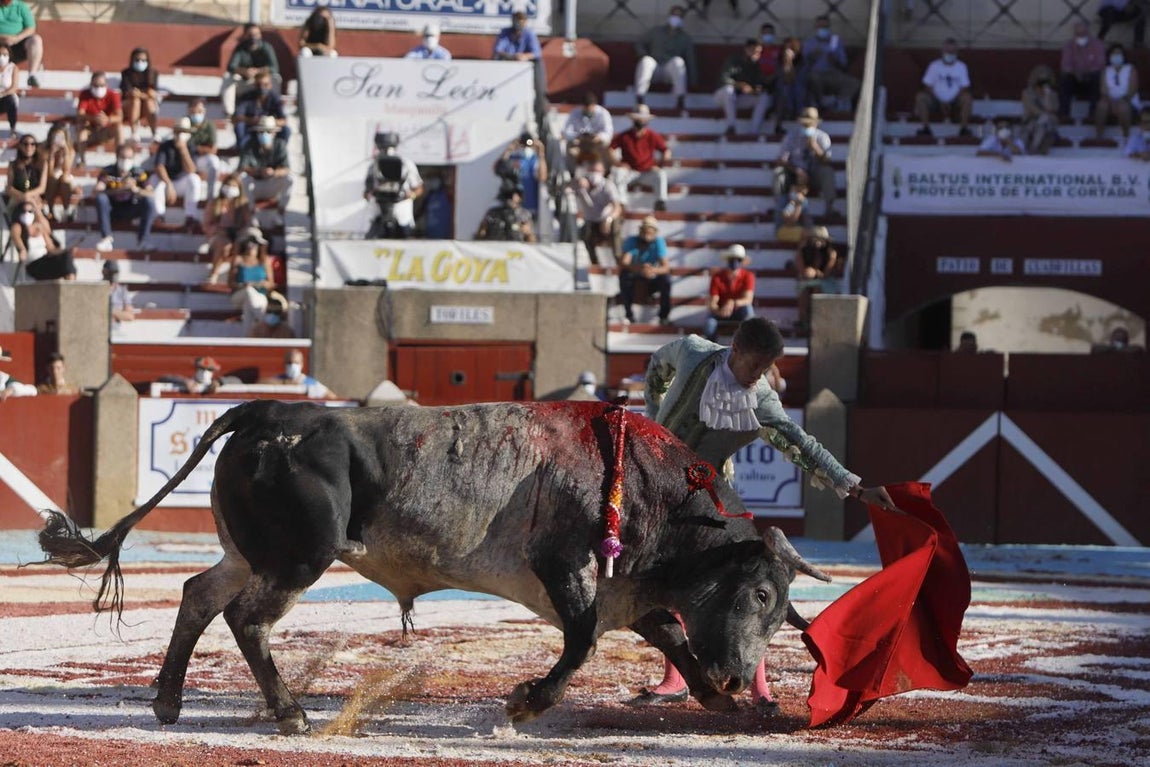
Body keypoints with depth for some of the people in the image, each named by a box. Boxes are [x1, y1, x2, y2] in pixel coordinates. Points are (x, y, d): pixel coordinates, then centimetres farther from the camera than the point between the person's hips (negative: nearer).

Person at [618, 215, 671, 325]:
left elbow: (666, 267, -27)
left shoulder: (659, 242, -17)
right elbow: (623, 263, -31)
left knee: (665, 279, -30)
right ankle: (629, 315, -21)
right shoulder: (631, 241, -18)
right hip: (635, 277, 0)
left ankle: (664, 315, -13)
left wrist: (653, 270, -52)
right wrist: (639, 268, -52)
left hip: (652, 281, 0)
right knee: (624, 275, -32)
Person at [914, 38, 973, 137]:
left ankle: (963, 128, -26)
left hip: (955, 103, 0)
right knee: (920, 97, -27)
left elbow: (964, 88, 1)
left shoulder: (961, 67, 4)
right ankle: (926, 128, -24)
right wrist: (941, 103, -12)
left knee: (967, 98, -31)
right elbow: (928, 87, 0)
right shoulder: (934, 66, 2)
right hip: (937, 101, 0)